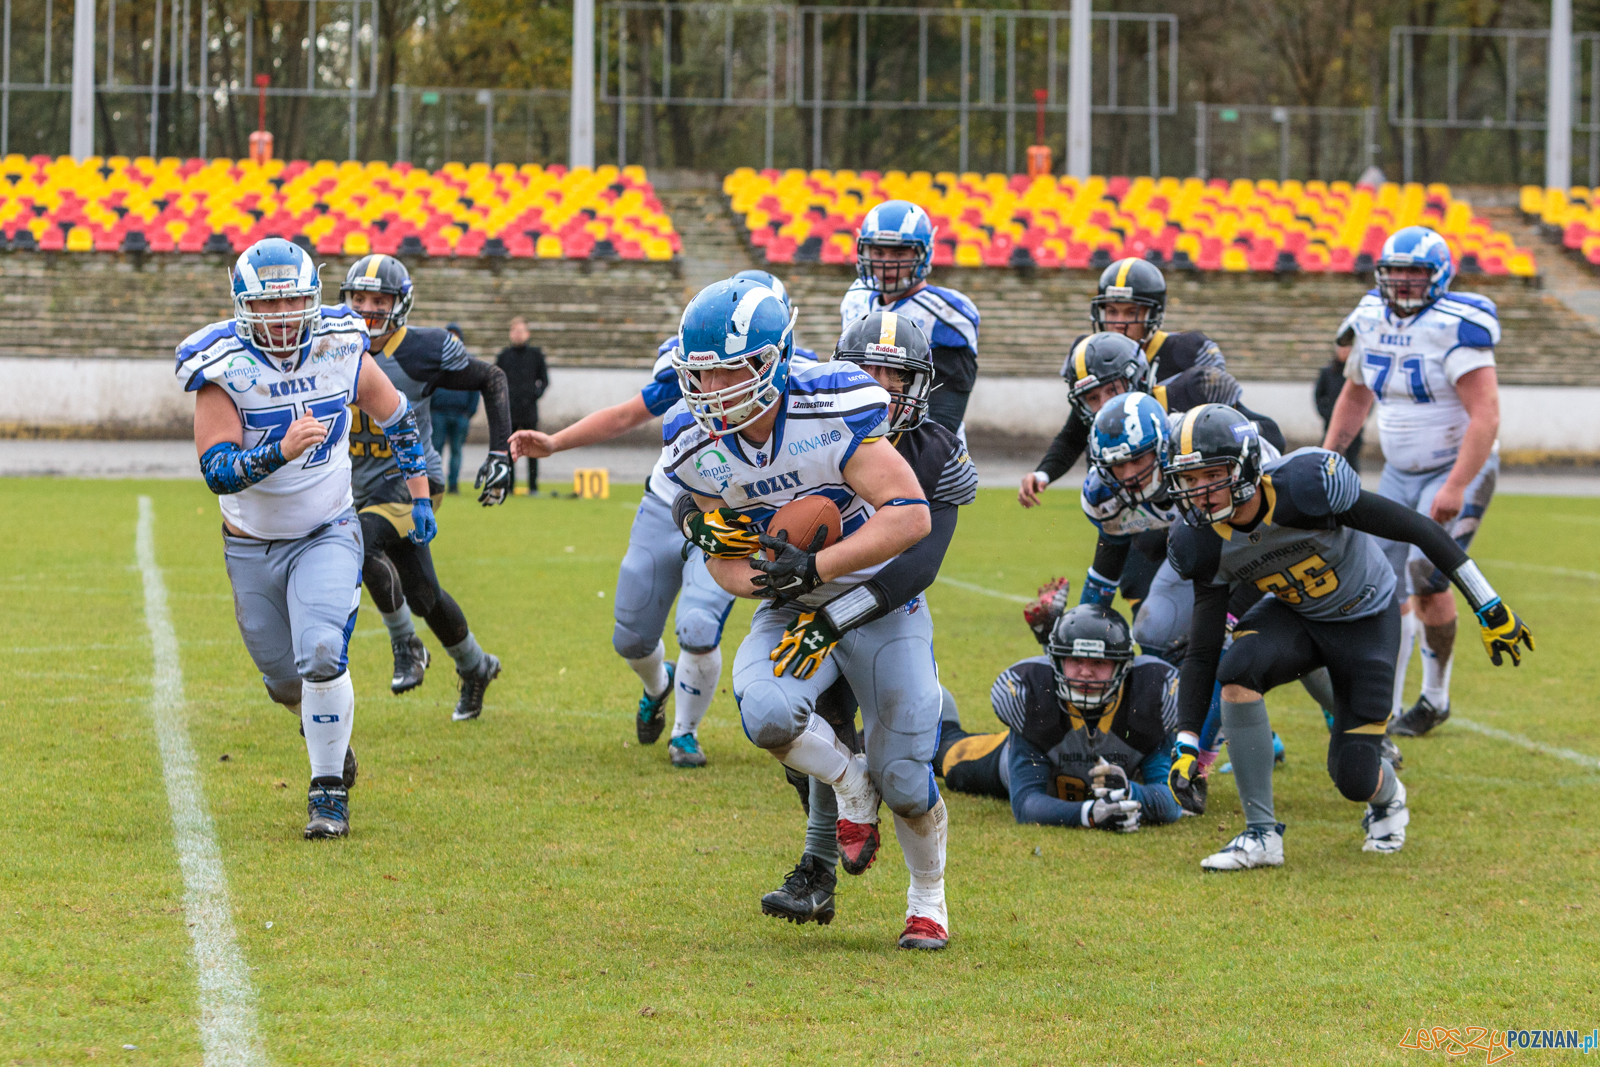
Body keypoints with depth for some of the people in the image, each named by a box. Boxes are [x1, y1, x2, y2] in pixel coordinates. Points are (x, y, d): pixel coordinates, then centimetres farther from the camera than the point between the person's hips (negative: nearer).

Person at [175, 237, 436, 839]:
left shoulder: (341, 351, -10)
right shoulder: (223, 369, -18)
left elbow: (397, 418, 9)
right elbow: (217, 471, -27)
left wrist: (420, 498, 10)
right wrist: (282, 451, -43)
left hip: (327, 535, 0)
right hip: (251, 547, 0)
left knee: (321, 658, -21)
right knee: (286, 681, 12)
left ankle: (329, 792, -6)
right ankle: (329, 738, 46)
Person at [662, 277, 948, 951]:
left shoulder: (834, 410, -26)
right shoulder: (695, 446, -11)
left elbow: (910, 515, -27)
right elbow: (728, 561, 0)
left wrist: (814, 567, -33)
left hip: (878, 598, -3)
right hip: (790, 610, 3)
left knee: (905, 781, -3)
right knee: (766, 713, -29)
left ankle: (928, 901, 28)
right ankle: (849, 786, 4)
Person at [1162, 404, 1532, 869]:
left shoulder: (1305, 484, -34)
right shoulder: (1207, 546, -17)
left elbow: (1418, 530, -25)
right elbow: (1202, 653, -9)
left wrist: (1489, 608, -22)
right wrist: (1187, 745, -19)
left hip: (1367, 620, -4)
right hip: (1294, 616, 4)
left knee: (1354, 779, -9)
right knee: (1237, 671, -30)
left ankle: (1387, 798, 33)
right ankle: (1261, 835, -17)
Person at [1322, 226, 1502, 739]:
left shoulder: (1454, 329, -21)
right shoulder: (1371, 322, 1)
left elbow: (1486, 416, -26)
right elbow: (1355, 396, 19)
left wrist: (1456, 488, -31)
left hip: (1458, 470, -7)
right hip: (1399, 474, 7)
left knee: (1426, 576, -16)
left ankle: (1435, 697, 3)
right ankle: (1384, 709, 9)